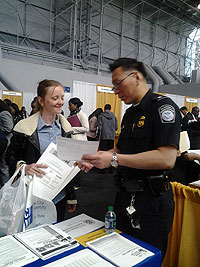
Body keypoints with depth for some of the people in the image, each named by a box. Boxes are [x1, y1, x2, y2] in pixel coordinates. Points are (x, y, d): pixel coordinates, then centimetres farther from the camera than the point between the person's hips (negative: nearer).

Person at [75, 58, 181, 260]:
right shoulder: (129, 113, 12)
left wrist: (114, 159, -27)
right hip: (125, 198, 8)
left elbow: (167, 158, -26)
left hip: (151, 201, -8)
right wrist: (95, 160, 2)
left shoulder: (162, 106, -15)